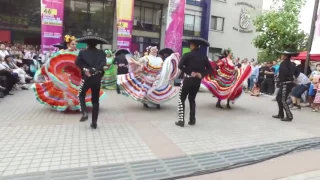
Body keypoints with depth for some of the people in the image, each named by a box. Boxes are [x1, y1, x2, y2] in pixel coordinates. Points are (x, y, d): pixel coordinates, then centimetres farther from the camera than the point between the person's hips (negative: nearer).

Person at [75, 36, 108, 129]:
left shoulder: (82, 52, 5)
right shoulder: (101, 53, 6)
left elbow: (77, 62, -10)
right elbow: (103, 63, -11)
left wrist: (85, 70, -10)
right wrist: (94, 70, -15)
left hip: (86, 78, -1)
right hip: (97, 78, 2)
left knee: (81, 95, 21)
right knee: (95, 100, 9)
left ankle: (84, 113, -1)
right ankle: (94, 122, 10)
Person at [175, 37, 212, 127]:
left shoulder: (187, 55, -9)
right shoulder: (204, 57, 5)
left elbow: (180, 65, -21)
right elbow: (209, 69, 4)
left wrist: (189, 72, -14)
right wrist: (201, 74, -4)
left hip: (188, 80, -5)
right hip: (197, 81, 5)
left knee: (181, 99, 7)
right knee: (192, 99, 20)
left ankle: (181, 120, 3)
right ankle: (192, 120, 21)